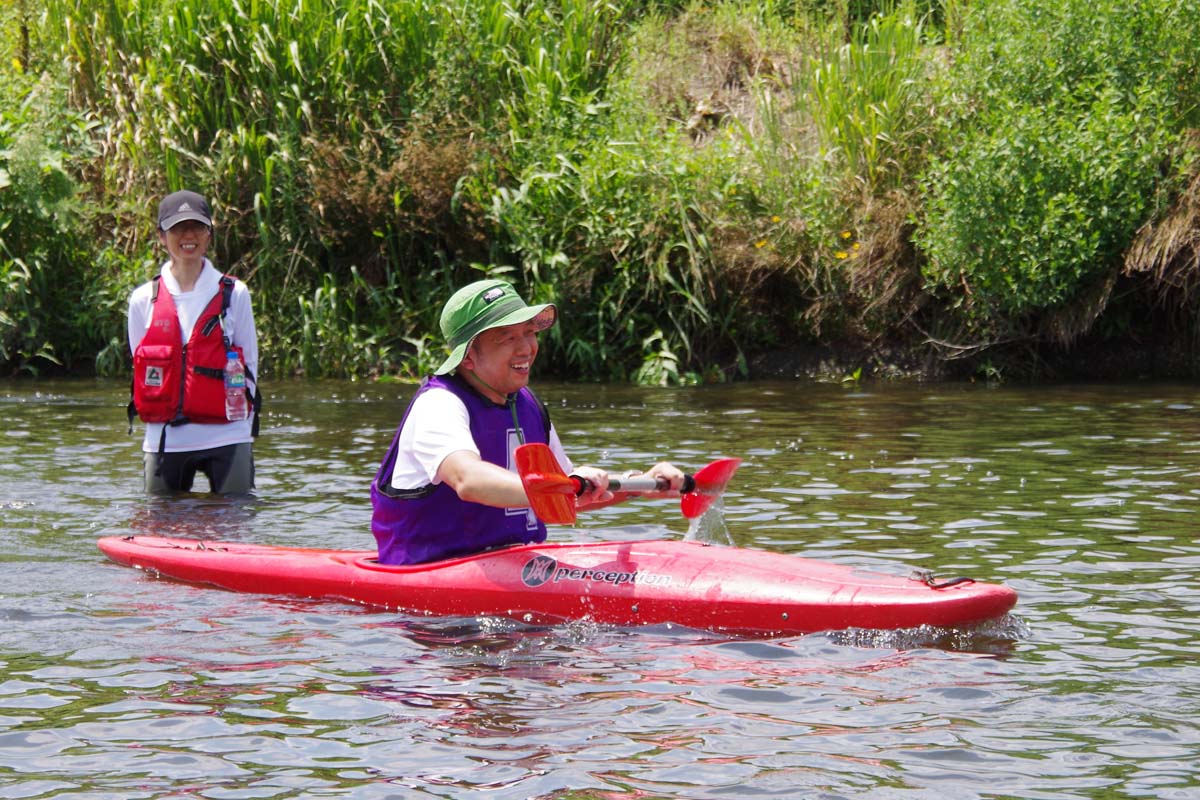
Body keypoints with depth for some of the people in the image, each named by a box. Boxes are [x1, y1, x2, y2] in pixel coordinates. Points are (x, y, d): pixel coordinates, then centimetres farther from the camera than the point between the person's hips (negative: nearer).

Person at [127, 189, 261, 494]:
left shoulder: (234, 294, 3)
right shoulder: (143, 300, 6)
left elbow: (249, 364, 6)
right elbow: (140, 365, 11)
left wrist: (241, 419, -1)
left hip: (226, 437, -1)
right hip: (165, 440, 1)